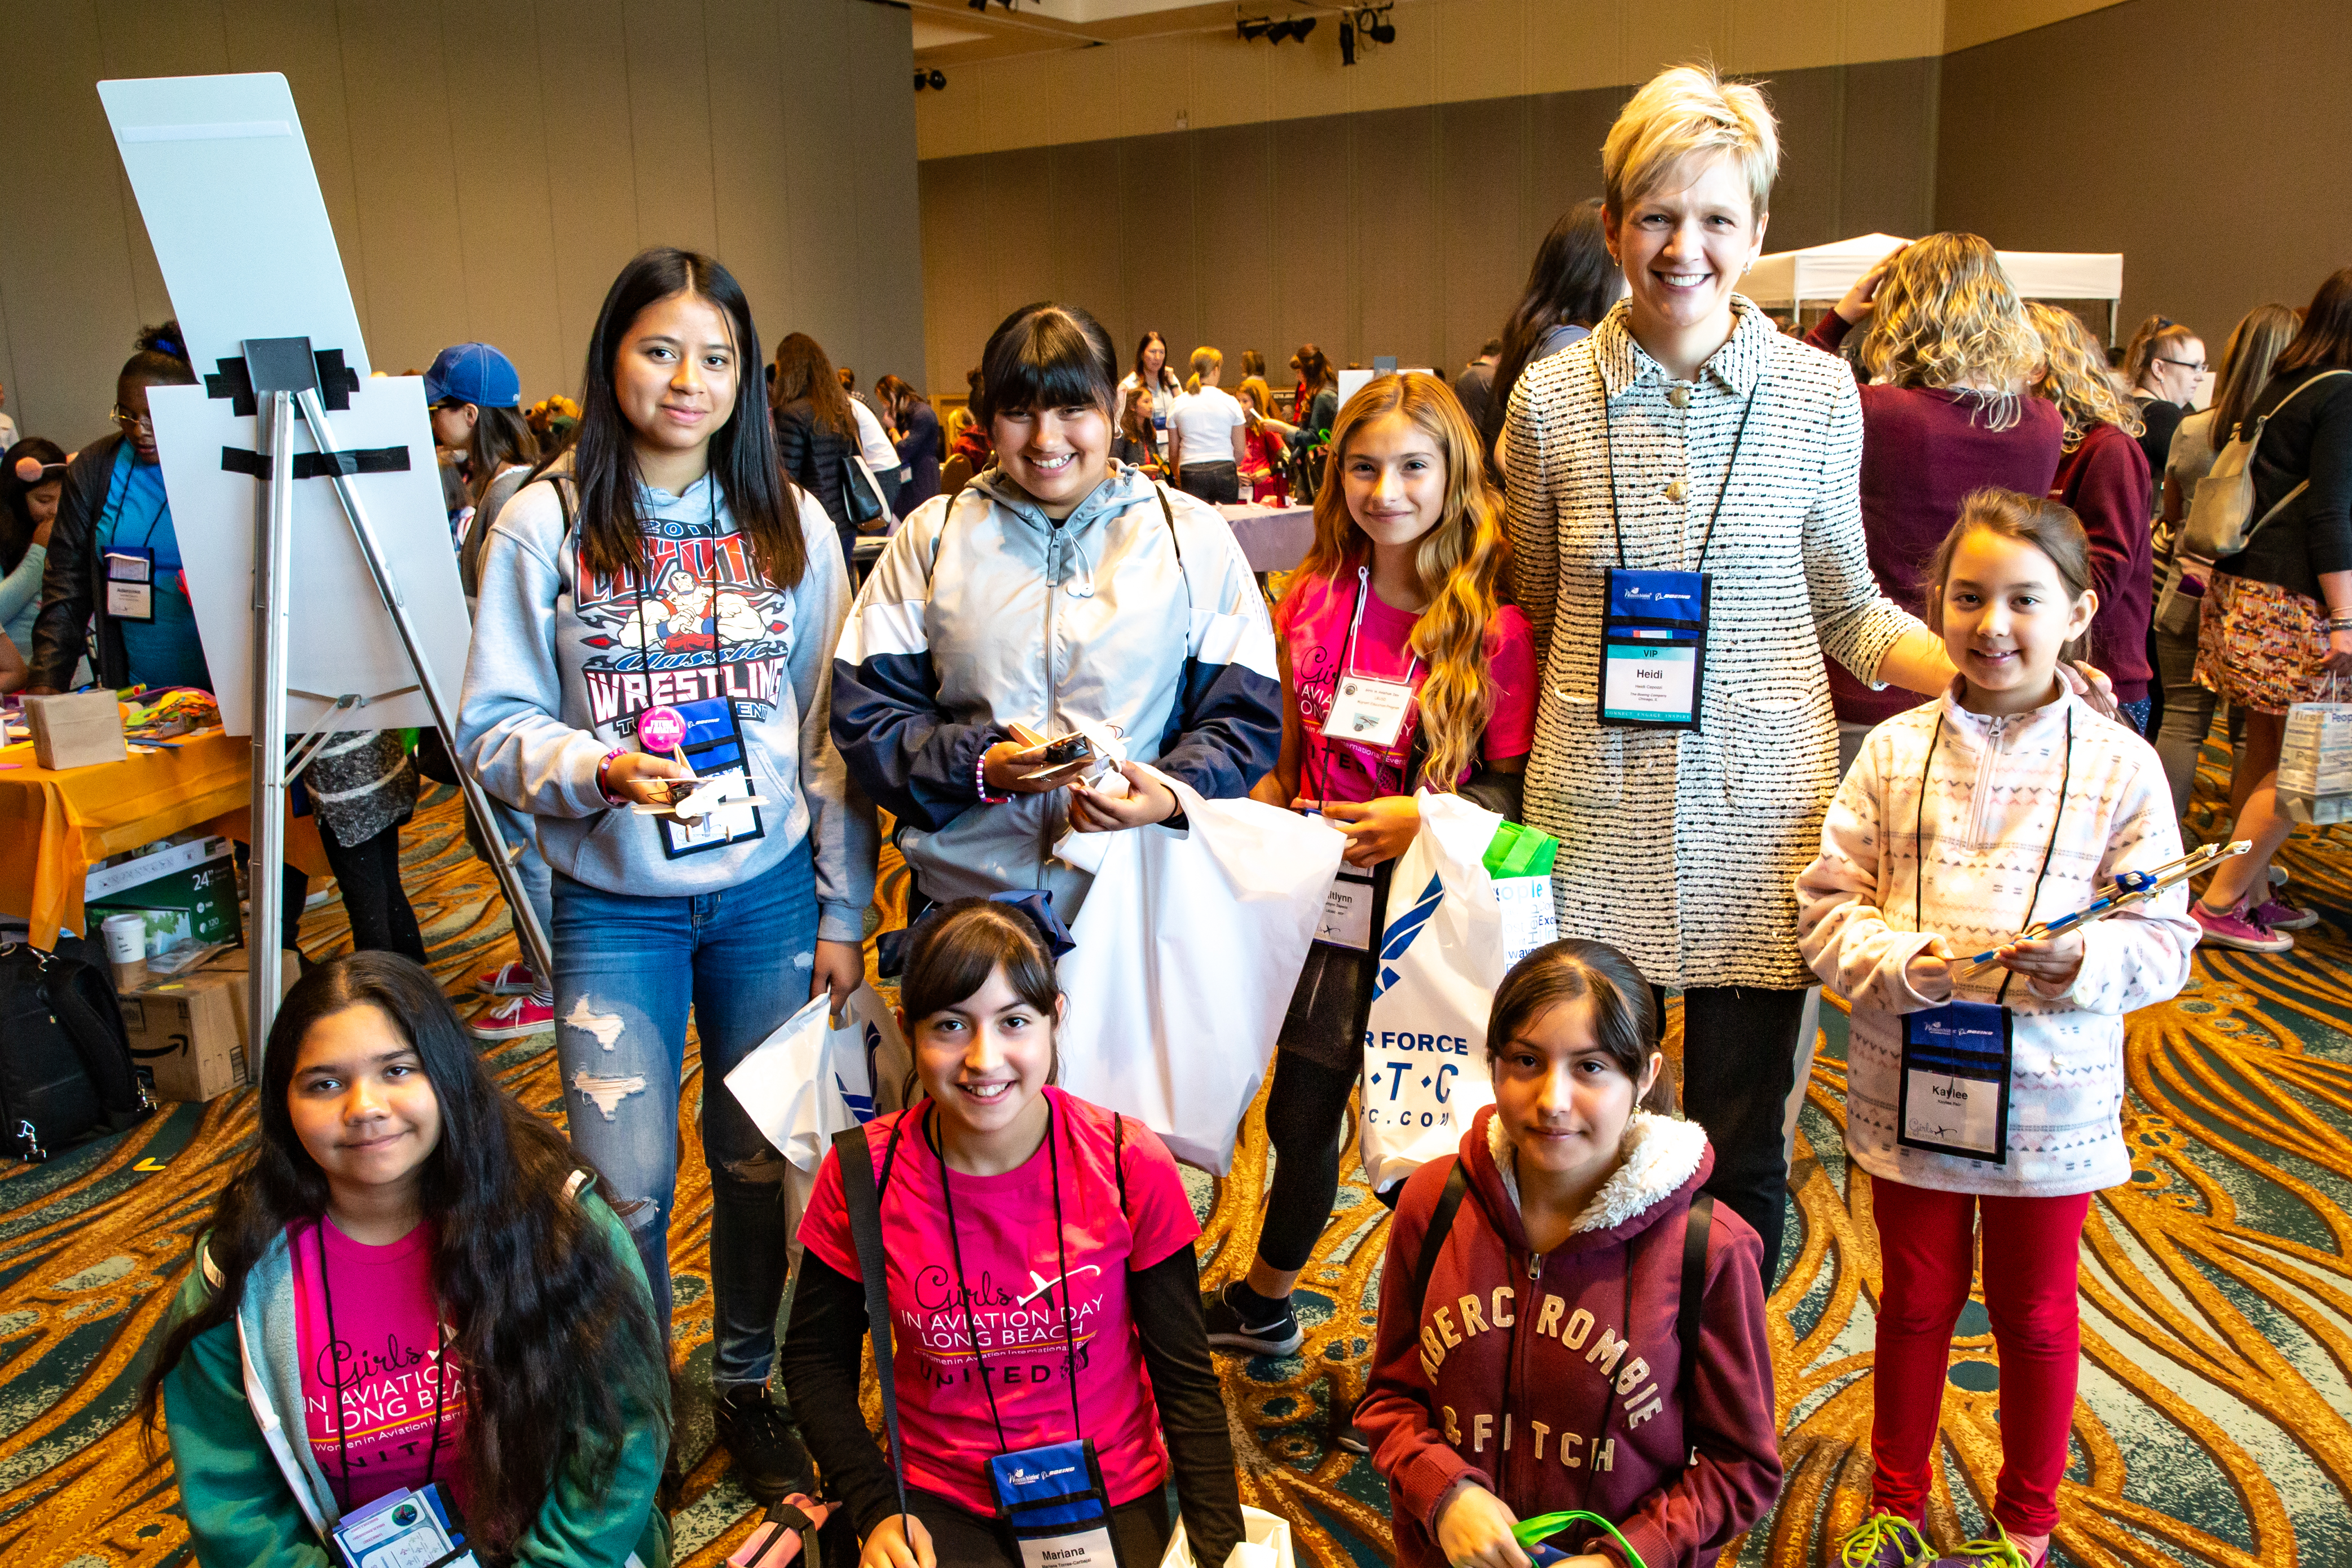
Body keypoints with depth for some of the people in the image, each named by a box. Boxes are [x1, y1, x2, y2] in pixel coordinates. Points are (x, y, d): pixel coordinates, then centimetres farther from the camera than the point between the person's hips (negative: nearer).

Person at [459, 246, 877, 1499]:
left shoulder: (791, 525, 1)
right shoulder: (545, 524, -5)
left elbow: (833, 729, 3)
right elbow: (492, 727, -4)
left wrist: (842, 908, 2)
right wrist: (598, 769, -25)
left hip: (769, 893, 2)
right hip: (613, 909, -2)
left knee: (761, 1160, 13)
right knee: (626, 1183, 3)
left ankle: (748, 1384, 36)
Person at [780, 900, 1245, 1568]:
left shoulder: (1129, 1166, -15)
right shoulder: (862, 1174, -12)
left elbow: (1184, 1375, -5)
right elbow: (816, 1359, 2)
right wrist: (877, 1509, -10)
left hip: (1110, 1498, 0)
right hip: (938, 1499, 1)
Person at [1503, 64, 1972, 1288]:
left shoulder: (1816, 394, 0)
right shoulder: (1551, 397, 0)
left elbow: (1849, 611, 8)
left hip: (1757, 814, 0)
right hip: (1595, 812, 0)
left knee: (1741, 1153, 9)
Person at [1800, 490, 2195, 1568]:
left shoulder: (2120, 767, -7)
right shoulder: (1895, 753, -4)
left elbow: (2164, 940, -5)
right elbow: (1827, 906, -2)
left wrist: (2082, 963, -25)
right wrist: (1893, 961, -21)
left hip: (2050, 1100, -1)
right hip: (1909, 1084, 1)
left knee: (2035, 1316, 17)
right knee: (1916, 1300, 17)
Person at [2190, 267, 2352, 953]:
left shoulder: (2281, 385, 13)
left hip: (2242, 587, 9)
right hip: (2292, 597, -9)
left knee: (2264, 750, 15)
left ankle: (2253, 891, 23)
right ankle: (2218, 905, 0)